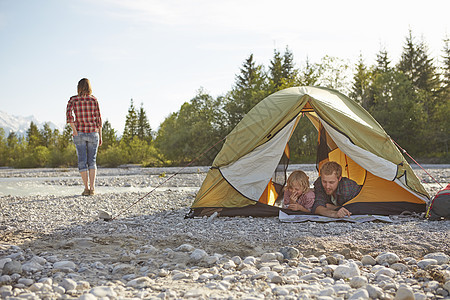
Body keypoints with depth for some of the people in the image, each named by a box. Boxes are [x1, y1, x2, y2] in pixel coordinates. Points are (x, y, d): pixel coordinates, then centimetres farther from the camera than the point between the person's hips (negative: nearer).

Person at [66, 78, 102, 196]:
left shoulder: (73, 100, 2)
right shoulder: (94, 100, 1)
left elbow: (69, 115, -12)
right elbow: (98, 119, 0)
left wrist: (75, 131, -9)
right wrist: (100, 136, 7)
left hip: (79, 134, 0)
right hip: (93, 133, 0)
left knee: (82, 162, 5)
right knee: (92, 161, 8)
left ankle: (87, 188, -2)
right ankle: (92, 187, -3)